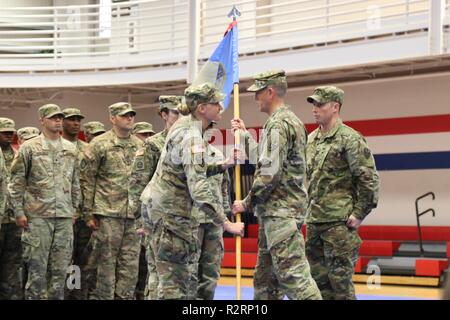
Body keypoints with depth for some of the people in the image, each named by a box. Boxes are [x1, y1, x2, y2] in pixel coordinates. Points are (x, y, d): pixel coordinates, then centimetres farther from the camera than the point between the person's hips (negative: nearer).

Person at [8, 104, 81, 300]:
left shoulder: (70, 149, 12)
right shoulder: (29, 148, -1)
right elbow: (16, 183, -1)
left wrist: (74, 208, 15)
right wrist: (19, 212, -6)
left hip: (65, 217, 4)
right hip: (38, 216, -4)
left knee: (60, 268, 6)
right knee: (37, 268, -2)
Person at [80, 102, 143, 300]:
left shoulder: (139, 146, 13)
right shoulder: (100, 144, -1)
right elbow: (86, 179, -2)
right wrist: (88, 213, -6)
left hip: (134, 215, 5)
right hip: (107, 213, -5)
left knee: (130, 263, 5)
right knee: (105, 261, -1)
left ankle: (124, 297, 12)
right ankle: (102, 296, 6)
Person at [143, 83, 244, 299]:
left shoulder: (184, 125, 7)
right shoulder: (192, 138, -22)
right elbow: (199, 190, -29)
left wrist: (223, 165, 4)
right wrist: (226, 223, -27)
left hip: (170, 206, 10)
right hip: (171, 210, -10)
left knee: (185, 273, 15)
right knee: (173, 278, -8)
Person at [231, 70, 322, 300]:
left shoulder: (278, 124, -14)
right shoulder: (291, 121, 18)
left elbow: (269, 173, -20)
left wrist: (247, 204, -11)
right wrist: (245, 135, 28)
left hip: (280, 212, -11)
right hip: (277, 212, 11)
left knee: (294, 275, -14)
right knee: (265, 277, 14)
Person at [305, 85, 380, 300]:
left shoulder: (350, 139, -8)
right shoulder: (311, 139, 15)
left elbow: (369, 179, -11)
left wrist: (359, 213, -12)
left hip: (339, 221, -8)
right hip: (313, 220, 8)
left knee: (339, 276, -6)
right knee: (318, 276, 11)